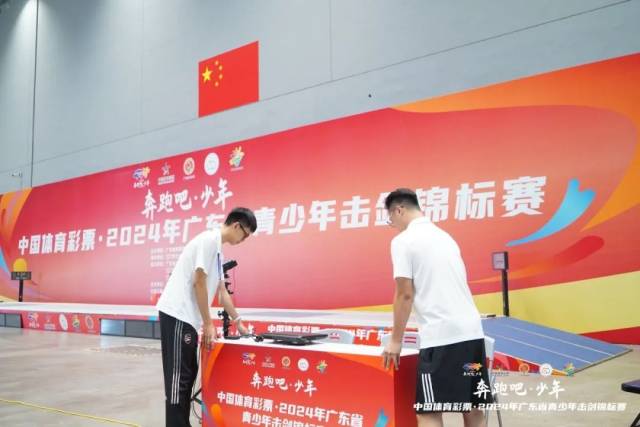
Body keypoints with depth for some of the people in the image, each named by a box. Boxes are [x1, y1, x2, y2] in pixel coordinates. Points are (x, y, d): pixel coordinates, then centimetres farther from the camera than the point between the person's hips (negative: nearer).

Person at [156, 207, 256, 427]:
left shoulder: (218, 249, 18)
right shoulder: (209, 239, -11)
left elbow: (222, 291, 24)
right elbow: (198, 283, -15)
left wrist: (238, 323, 28)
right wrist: (208, 323, -11)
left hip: (188, 316, 10)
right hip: (177, 313, -10)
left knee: (187, 374, 13)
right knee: (179, 376, -6)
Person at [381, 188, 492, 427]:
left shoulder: (403, 241, -4)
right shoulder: (444, 236, 19)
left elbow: (405, 295, -8)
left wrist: (396, 341, 0)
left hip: (441, 335, -8)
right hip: (471, 330, 8)